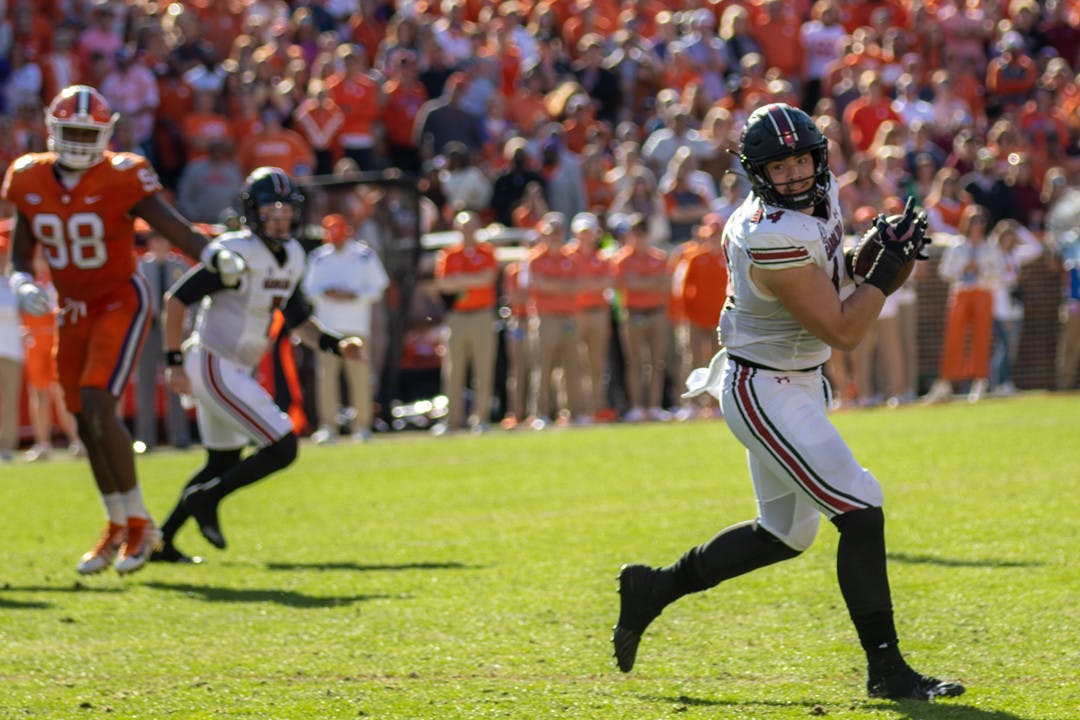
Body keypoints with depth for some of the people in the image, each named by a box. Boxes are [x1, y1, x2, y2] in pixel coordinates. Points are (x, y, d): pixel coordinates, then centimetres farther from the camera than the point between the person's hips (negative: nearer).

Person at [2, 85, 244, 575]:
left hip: (121, 304, -6)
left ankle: (139, 525, -7)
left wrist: (216, 258, -44)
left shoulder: (121, 179, -18)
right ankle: (117, 529, 28)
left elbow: (175, 228, -26)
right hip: (73, 310, 6)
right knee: (86, 424, 10)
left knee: (98, 407, -20)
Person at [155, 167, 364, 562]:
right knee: (283, 448, -12)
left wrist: (336, 345, -1)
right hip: (213, 365, -10)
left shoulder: (291, 257, 7)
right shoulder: (238, 253, -19)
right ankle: (206, 499, 0)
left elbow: (299, 321, 17)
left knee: (223, 463, 21)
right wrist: (174, 362, -17)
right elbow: (176, 299, -16)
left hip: (234, 371, 10)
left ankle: (162, 539, 29)